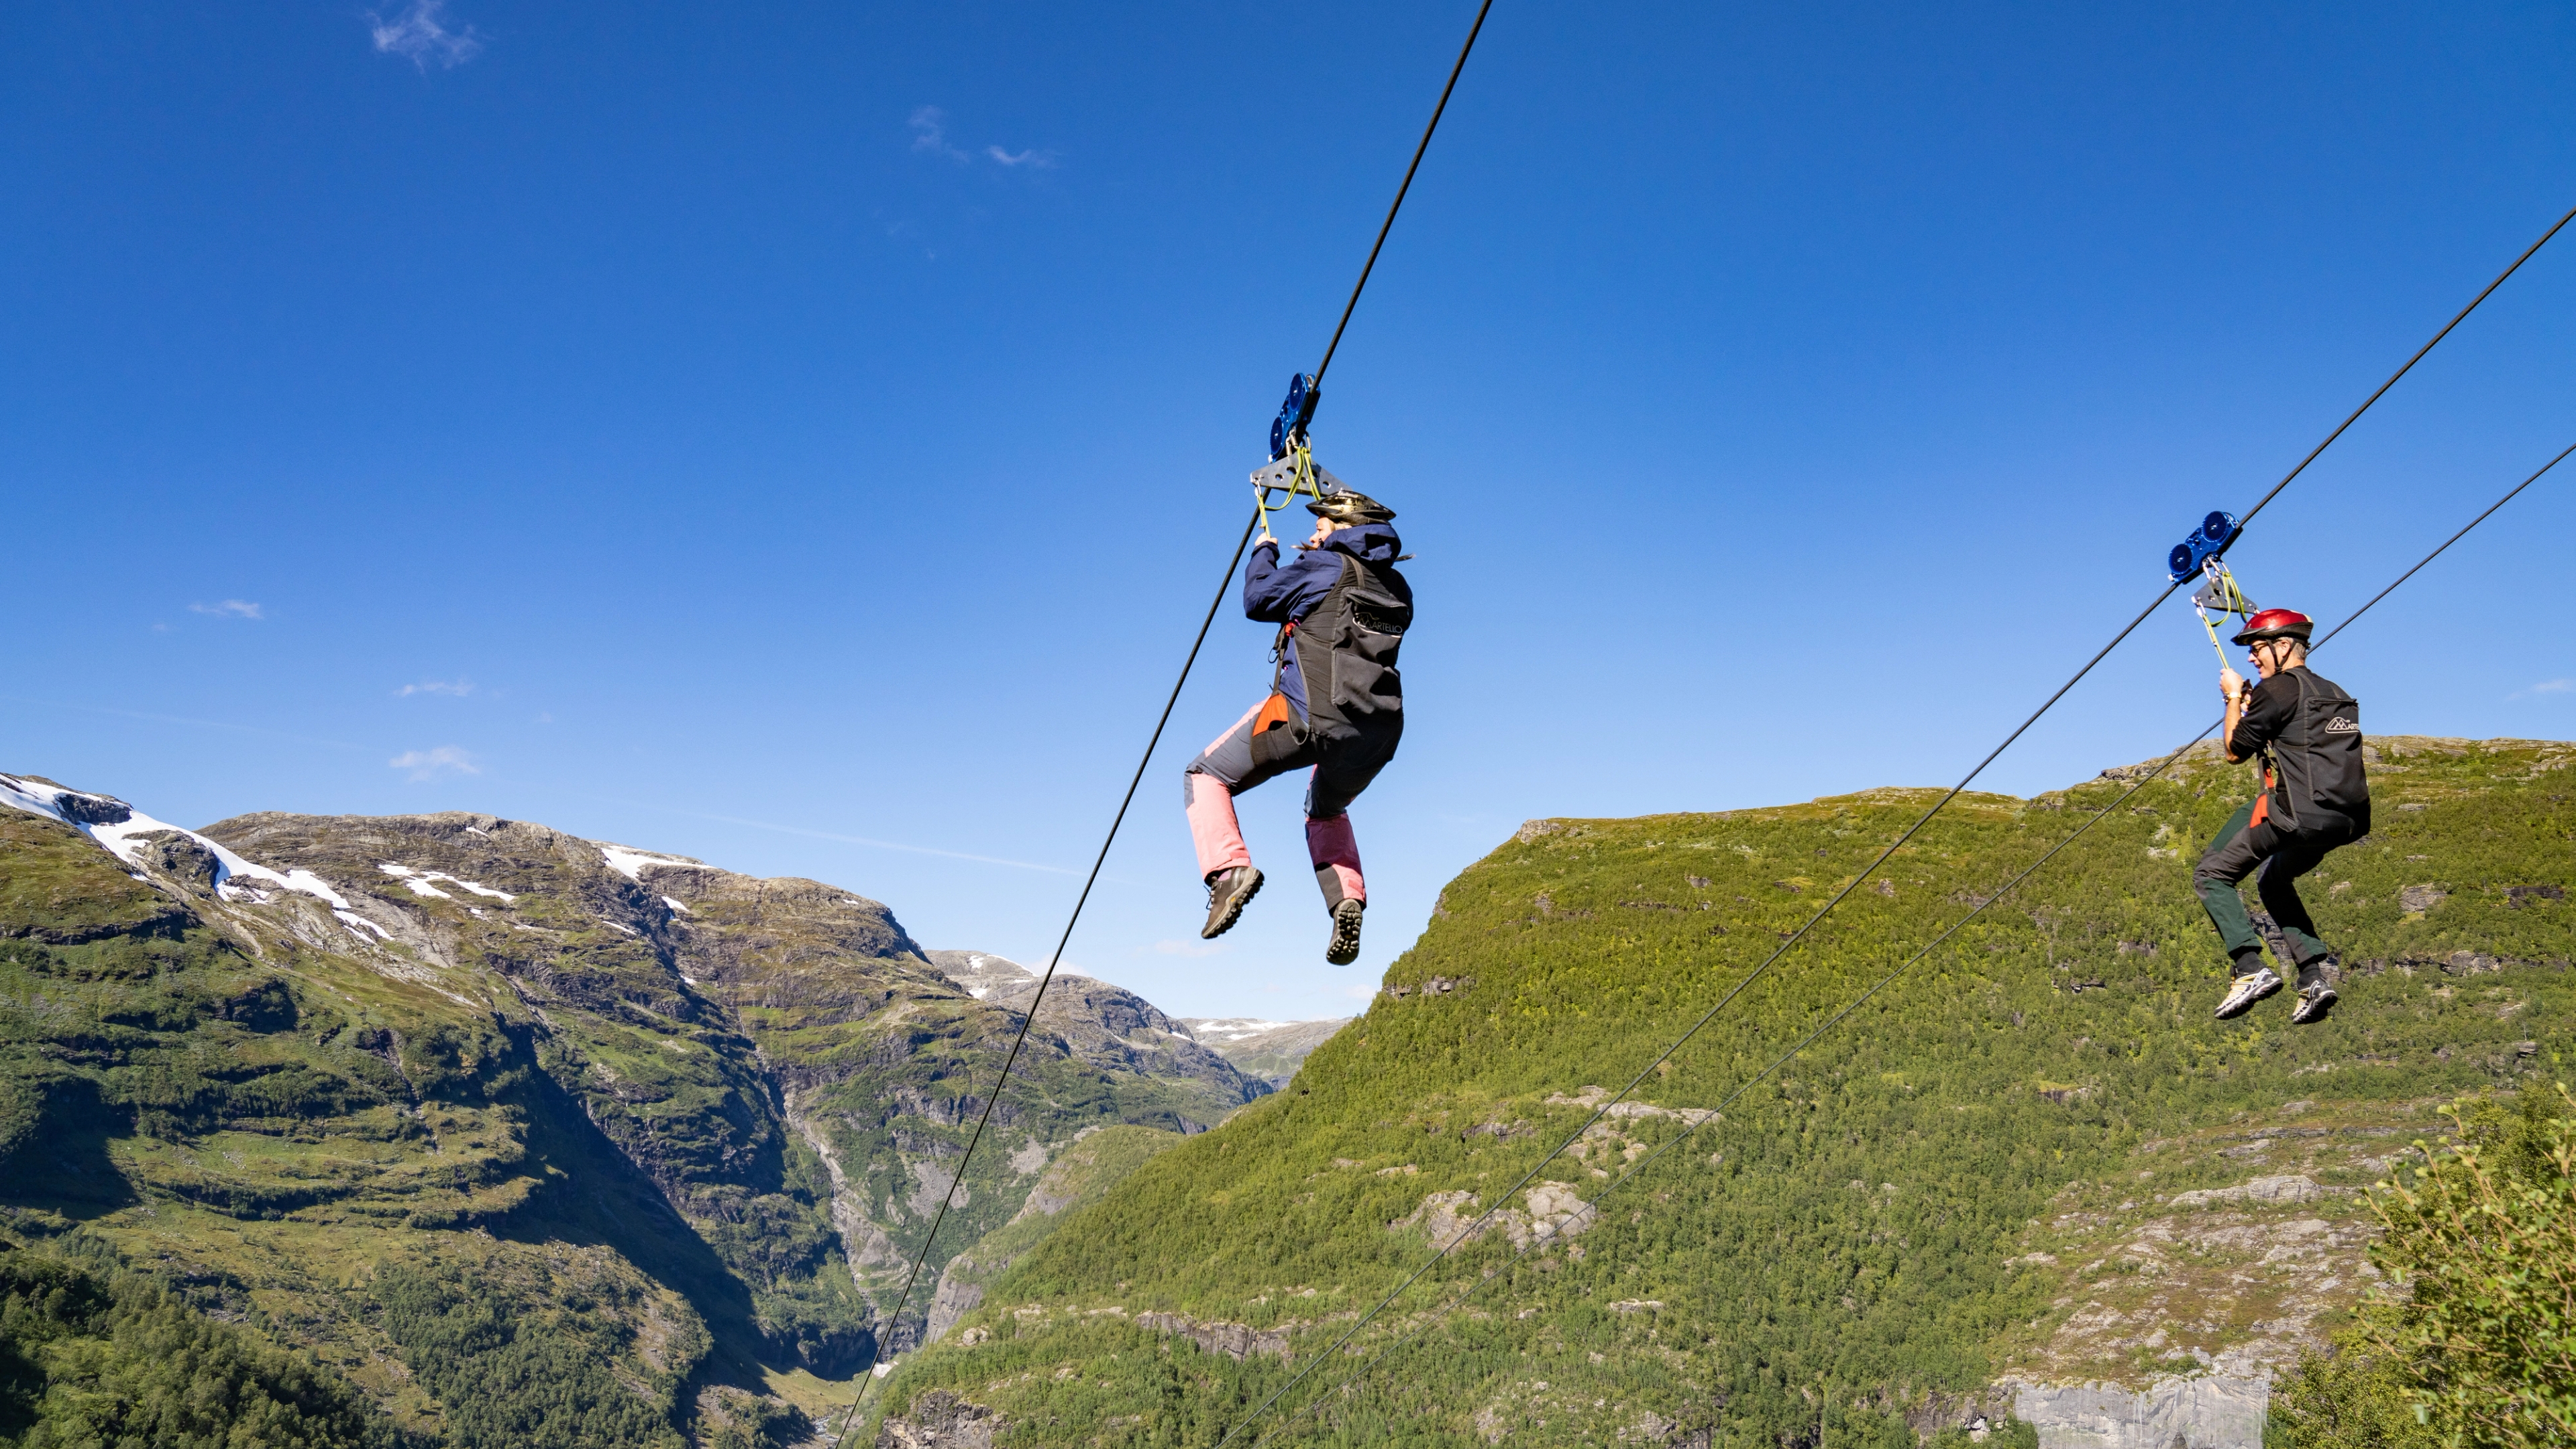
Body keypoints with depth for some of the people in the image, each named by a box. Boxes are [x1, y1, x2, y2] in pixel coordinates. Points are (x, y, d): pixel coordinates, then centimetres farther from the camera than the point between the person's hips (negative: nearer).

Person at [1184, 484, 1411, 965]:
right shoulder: (1397, 589, 19)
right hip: (1379, 731, 6)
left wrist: (1263, 554, 28)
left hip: (1309, 715, -6)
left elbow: (1258, 600, 10)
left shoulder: (1324, 567, 2)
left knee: (1206, 777, 10)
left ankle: (1229, 868, -14)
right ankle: (1347, 899, 7)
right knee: (1327, 810, 34)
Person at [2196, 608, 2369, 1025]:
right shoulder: (2335, 694, 20)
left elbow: (2235, 751, 1)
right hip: (2346, 820, 9)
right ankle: (2316, 971, 15)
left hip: (2297, 812, -9)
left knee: (2211, 875, 4)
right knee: (2273, 880, 30)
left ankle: (2251, 968, -11)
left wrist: (2234, 699, 14)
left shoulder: (2278, 688, -6)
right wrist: (2250, 704, 29)